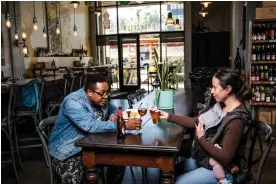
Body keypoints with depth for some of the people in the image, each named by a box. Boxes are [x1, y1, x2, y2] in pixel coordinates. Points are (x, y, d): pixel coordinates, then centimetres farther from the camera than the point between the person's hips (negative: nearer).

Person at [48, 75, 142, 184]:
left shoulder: (100, 100, -1)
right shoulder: (73, 102, -25)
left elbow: (113, 109, 18)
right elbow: (90, 126, -37)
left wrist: (114, 115, -8)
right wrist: (123, 125, -38)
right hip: (67, 152, -7)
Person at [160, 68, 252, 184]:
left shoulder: (235, 120, -28)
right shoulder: (221, 106, 0)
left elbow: (225, 157, -27)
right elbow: (196, 121, 7)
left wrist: (202, 138, -18)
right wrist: (168, 116, 4)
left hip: (218, 168, -9)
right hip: (203, 159, 9)